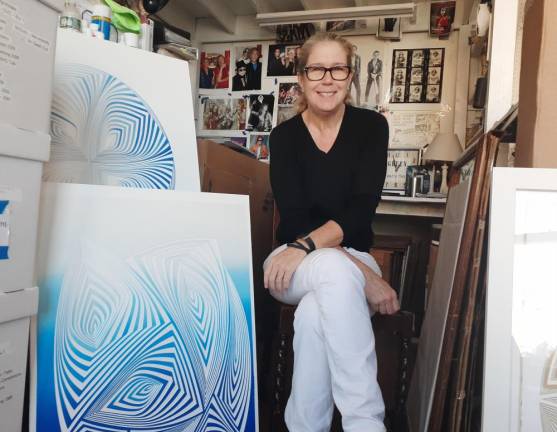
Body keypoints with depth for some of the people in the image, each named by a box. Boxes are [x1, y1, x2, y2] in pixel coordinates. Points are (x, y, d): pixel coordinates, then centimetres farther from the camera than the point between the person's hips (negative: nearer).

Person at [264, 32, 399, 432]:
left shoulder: (371, 126, -2)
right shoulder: (284, 136, -3)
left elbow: (362, 209, -13)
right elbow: (294, 219, -13)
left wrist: (306, 247, -31)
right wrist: (365, 276, -24)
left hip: (352, 259, 0)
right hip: (295, 267, 0)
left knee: (315, 312, -34)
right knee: (334, 270, -36)